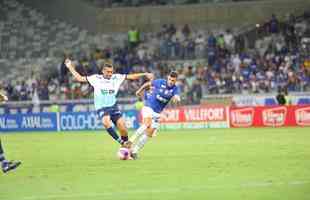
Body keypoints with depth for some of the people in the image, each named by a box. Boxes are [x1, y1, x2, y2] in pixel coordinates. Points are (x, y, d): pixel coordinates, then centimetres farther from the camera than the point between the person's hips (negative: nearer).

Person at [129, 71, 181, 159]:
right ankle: (131, 141, -32)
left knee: (149, 133, 1)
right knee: (148, 124, -31)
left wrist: (176, 98, -51)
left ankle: (134, 151, 11)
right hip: (148, 106, -4)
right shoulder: (160, 82, -10)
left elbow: (177, 98, -27)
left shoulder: (175, 89, -7)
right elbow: (148, 84, 8)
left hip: (157, 112, 4)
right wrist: (139, 91, 20)